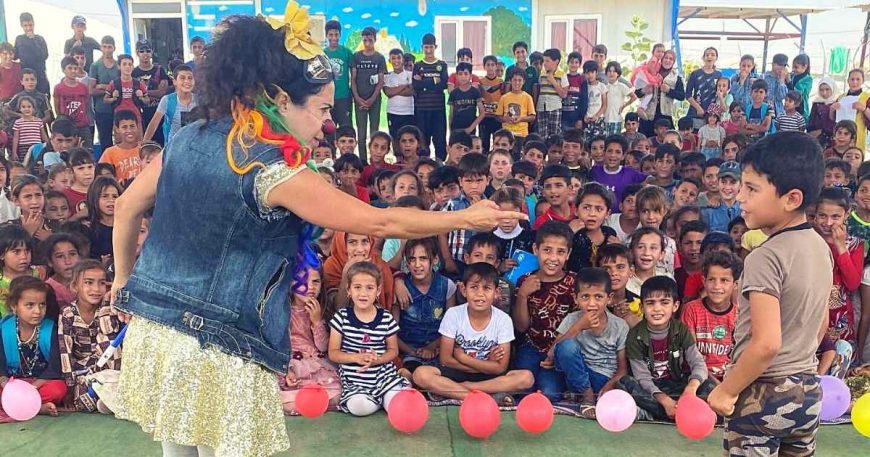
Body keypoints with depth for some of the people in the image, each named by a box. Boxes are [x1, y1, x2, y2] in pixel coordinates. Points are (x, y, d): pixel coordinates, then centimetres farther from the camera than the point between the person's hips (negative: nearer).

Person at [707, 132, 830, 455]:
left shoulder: (765, 257, -22)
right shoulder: (822, 248, 3)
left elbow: (766, 343, -27)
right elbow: (821, 325, 13)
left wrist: (725, 390, -16)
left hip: (761, 395, -8)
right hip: (808, 391, 8)